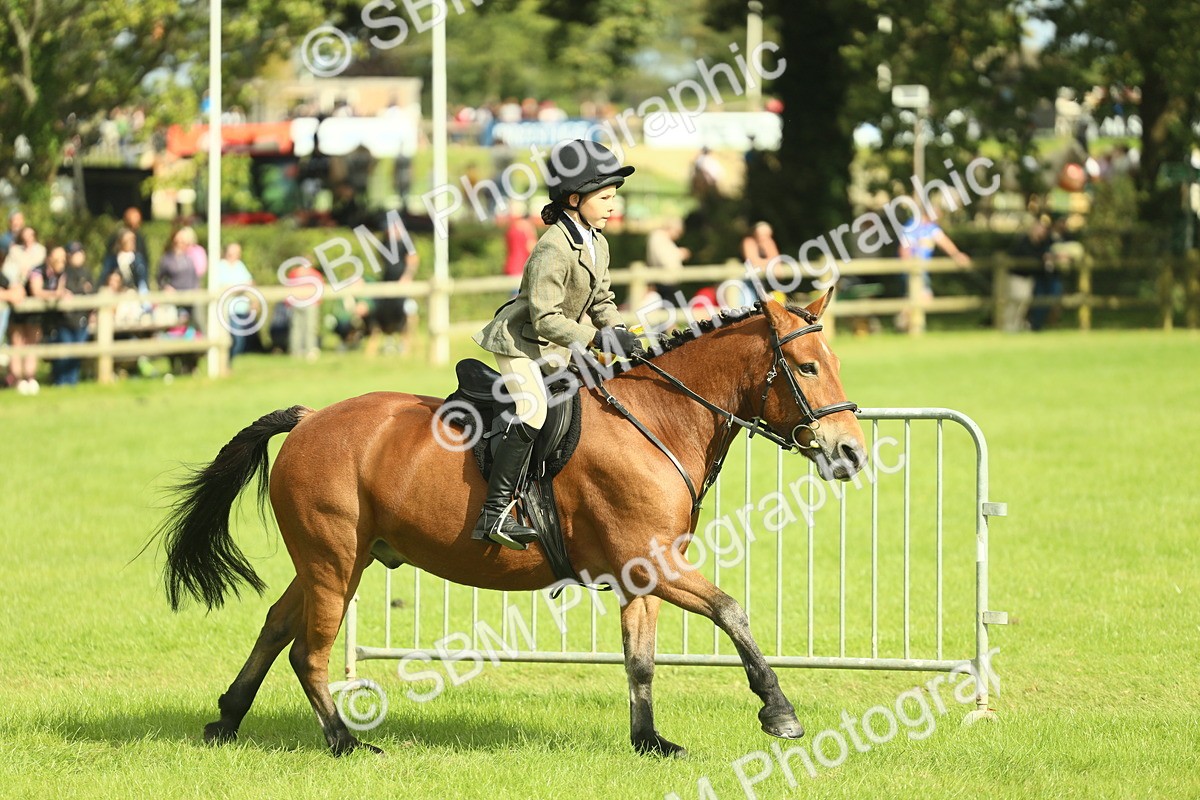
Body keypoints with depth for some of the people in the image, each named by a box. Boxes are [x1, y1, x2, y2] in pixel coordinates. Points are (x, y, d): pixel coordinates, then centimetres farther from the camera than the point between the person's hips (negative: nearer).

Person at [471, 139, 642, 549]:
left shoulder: (598, 244, 6)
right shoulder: (553, 248, -24)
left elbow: (601, 301, 16)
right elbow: (545, 319, -26)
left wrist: (619, 333, -3)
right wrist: (598, 337, -29)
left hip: (555, 349, 10)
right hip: (520, 342, -10)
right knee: (532, 416, -26)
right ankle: (494, 514, -28)